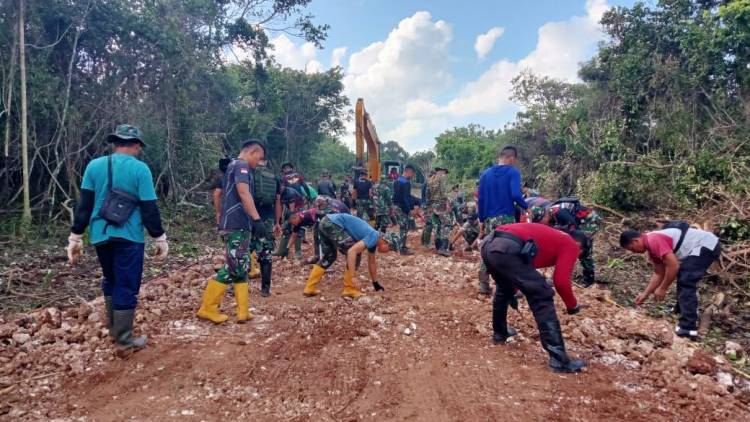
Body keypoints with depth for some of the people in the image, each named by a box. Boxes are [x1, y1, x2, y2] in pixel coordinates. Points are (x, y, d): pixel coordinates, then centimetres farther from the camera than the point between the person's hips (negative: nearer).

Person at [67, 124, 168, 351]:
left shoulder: (94, 166, 4)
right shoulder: (140, 169, -8)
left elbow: (84, 206, 5)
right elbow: (149, 209, -8)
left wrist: (75, 237, 10)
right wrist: (160, 238, 0)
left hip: (100, 236, 5)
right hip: (129, 237, -4)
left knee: (110, 281, 22)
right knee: (126, 286, 3)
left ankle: (113, 327, 31)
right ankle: (123, 339, 10)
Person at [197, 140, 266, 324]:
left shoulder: (234, 166, 23)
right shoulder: (241, 165, -7)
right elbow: (243, 192, -22)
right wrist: (257, 219, -27)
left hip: (237, 224, 10)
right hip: (237, 224, -10)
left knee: (241, 268, 8)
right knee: (233, 268, -8)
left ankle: (243, 312, 10)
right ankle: (207, 308, 0)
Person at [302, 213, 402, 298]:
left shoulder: (373, 240, 18)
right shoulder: (374, 237, -11)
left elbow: (372, 262, 32)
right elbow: (352, 251, -23)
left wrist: (375, 283, 42)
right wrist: (353, 276, -22)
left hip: (326, 222, 10)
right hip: (332, 223, -10)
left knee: (329, 257, 22)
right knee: (355, 254, -4)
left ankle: (309, 288, 23)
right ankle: (349, 290, 4)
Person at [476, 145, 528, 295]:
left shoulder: (485, 173, 11)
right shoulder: (513, 172, -5)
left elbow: (480, 199, 10)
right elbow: (515, 194, -19)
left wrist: (482, 221, 16)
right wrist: (526, 207, 0)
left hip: (489, 219, 5)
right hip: (506, 218, -5)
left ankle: (483, 285, 14)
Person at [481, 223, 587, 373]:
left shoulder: (551, 236, 38)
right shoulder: (571, 245, 16)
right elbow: (561, 282, 2)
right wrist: (573, 306, 20)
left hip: (488, 243, 9)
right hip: (507, 249, -9)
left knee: (504, 289, 35)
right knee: (542, 298, 3)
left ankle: (499, 333, 50)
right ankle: (559, 360, 4)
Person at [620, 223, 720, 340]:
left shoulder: (654, 241, -20)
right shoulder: (652, 244, 13)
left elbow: (673, 266, -24)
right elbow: (659, 273, 19)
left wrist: (662, 289, -12)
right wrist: (645, 294, 17)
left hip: (707, 246, -11)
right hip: (706, 245, 11)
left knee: (686, 282, -14)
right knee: (683, 278, 26)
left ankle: (688, 329, -16)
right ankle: (681, 310, 42)